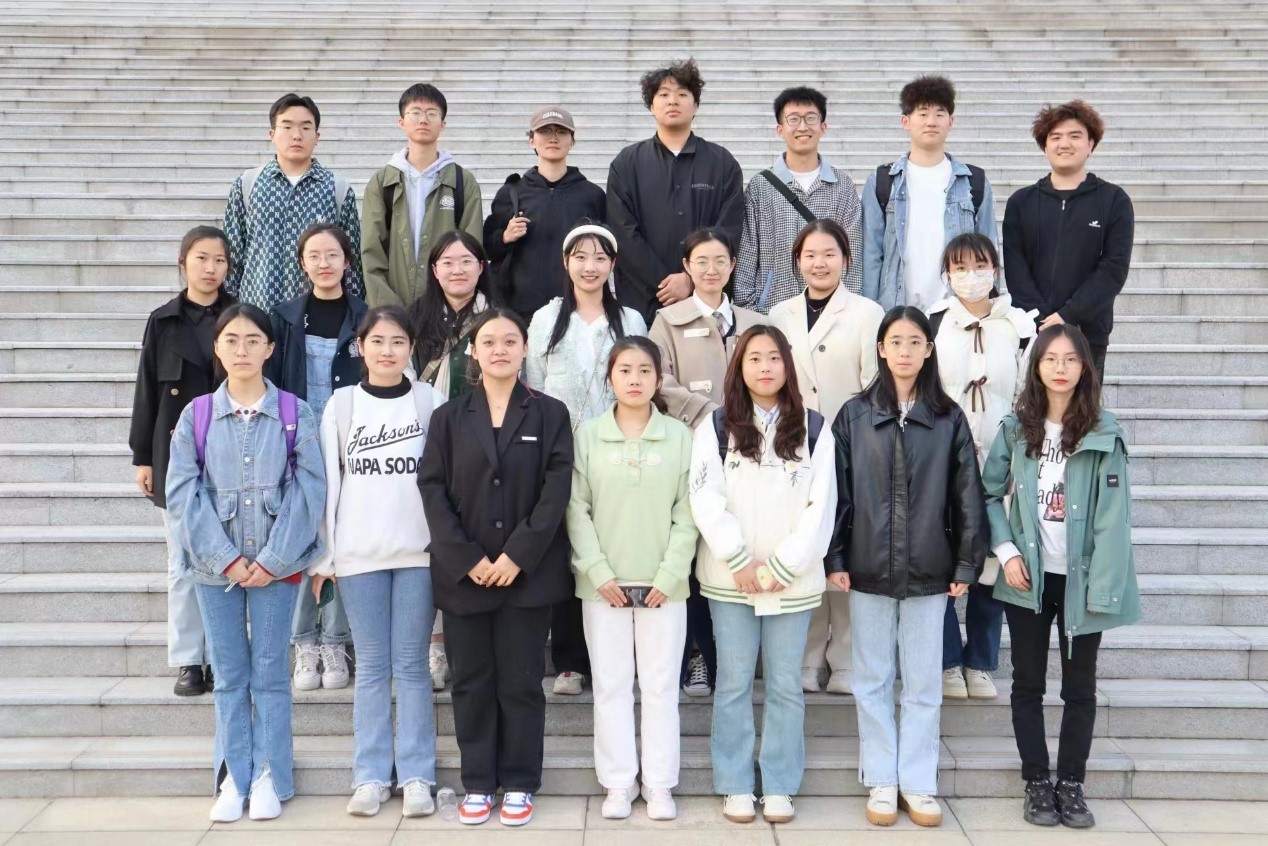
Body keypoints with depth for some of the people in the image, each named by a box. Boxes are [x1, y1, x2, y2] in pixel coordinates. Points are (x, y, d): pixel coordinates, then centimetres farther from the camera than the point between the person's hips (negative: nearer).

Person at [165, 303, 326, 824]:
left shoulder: (295, 414, 0)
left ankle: (269, 778, 15)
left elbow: (309, 490, -5)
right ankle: (233, 779, 17)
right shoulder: (196, 415, 3)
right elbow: (182, 494, -2)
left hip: (277, 564, -1)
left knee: (270, 674, 5)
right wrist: (226, 560, -10)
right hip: (215, 565, 1)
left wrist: (272, 559, -12)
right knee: (229, 676, 9)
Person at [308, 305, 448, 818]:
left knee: (411, 664, 4)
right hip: (358, 553, 1)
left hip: (418, 551, -1)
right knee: (371, 665, 7)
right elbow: (326, 482, 5)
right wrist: (322, 557, 2)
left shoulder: (431, 402, 2)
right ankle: (371, 776, 15)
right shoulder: (342, 404, 5)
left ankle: (417, 776, 11)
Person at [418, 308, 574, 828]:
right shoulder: (449, 417, 8)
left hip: (528, 572, -1)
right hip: (463, 573, 2)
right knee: (471, 682, 7)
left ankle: (519, 783, 17)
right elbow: (432, 489, 0)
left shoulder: (550, 414, 3)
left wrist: (517, 555, -14)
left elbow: (557, 488, -5)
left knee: (521, 681, 5)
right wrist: (467, 559, -11)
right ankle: (478, 783, 19)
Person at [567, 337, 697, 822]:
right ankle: (619, 782, 17)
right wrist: (598, 572, -9)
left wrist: (669, 576, -8)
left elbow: (687, 514, -2)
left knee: (661, 685, 6)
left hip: (663, 584, 0)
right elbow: (576, 509, -1)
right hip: (604, 584, 1)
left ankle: (659, 783, 16)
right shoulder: (588, 435, 1)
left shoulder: (680, 436, 0)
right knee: (611, 684, 6)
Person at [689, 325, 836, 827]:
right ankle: (735, 786, 16)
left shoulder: (813, 429, 4)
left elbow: (822, 506, -2)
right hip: (730, 578, 0)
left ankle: (780, 786, 18)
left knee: (785, 685, 7)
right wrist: (740, 562, -13)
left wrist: (783, 566, -10)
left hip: (794, 579, 0)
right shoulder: (716, 427, 3)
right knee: (733, 683, 6)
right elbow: (706, 501, -6)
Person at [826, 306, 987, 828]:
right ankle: (881, 782, 18)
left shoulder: (949, 419, 2)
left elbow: (967, 497, 2)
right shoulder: (854, 415, 2)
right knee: (872, 681, 8)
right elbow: (837, 492, 1)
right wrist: (834, 559, -4)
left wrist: (967, 564, -2)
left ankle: (918, 784, 17)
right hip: (868, 571, 0)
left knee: (924, 684, 7)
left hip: (929, 573, 0)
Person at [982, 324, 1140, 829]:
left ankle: (1071, 785, 22)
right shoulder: (1016, 429, 1)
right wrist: (1007, 552, -8)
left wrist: (1102, 588, -17)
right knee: (1028, 684, 9)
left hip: (1080, 579, -2)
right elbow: (989, 493, 4)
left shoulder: (1104, 433, -7)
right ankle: (1037, 784, 21)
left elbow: (1112, 516, -11)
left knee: (1080, 688, 9)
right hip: (1028, 578, 2)